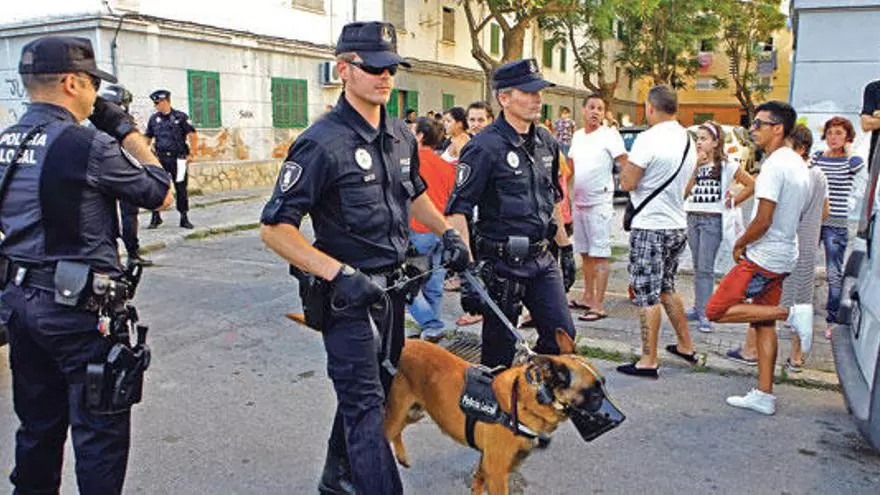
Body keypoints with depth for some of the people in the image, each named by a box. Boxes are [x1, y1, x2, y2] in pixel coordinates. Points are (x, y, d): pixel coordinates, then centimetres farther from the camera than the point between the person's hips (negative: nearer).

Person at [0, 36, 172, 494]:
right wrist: (127, 131, 0)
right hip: (79, 306, -8)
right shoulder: (88, 144, -17)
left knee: (38, 423, 22)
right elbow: (162, 194, -7)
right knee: (100, 431, 4)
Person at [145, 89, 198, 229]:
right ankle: (155, 218, 10)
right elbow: (148, 138, 16)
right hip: (160, 159, 3)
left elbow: (193, 136, -2)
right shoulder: (154, 119, 9)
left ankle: (184, 218, 11)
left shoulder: (180, 117, -1)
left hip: (178, 159, -3)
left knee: (181, 189, 2)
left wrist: (190, 154, -4)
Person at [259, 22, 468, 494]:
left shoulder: (401, 135, 5)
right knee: (365, 403, -4)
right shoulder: (322, 143, -18)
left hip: (392, 287, 8)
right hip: (347, 295, -8)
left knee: (373, 387, 21)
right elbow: (274, 228, -19)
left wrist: (447, 233, 9)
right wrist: (340, 274, -27)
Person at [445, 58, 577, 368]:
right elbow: (457, 212, -17)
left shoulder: (546, 143, 10)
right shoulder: (485, 147, -13)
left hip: (541, 259, 7)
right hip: (501, 263, -6)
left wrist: (566, 249, 21)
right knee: (500, 349, 4)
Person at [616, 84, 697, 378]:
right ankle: (685, 345, 31)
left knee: (647, 294, -1)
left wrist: (626, 163, 1)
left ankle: (648, 361, 5)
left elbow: (627, 183, -16)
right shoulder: (688, 141, 10)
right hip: (678, 226, 8)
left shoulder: (649, 139, -16)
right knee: (666, 288, 22)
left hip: (650, 228, -8)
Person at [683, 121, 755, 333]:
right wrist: (696, 167, -8)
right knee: (697, 267, 12)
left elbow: (751, 185, 0)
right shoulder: (693, 164, 7)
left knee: (705, 268, -6)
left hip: (712, 220, -5)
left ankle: (704, 313, -3)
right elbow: (684, 192, -4)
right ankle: (698, 307, 21)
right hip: (692, 218, 5)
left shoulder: (727, 166, -2)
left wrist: (733, 202, -3)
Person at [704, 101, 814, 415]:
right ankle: (764, 395, 15)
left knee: (716, 311, -7)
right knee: (763, 324, 12)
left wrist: (739, 245, -5)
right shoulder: (799, 165, 13)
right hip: (784, 256, 10)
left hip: (763, 257, -10)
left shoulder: (774, 165, -18)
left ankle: (791, 314, -10)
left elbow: (763, 221, -22)